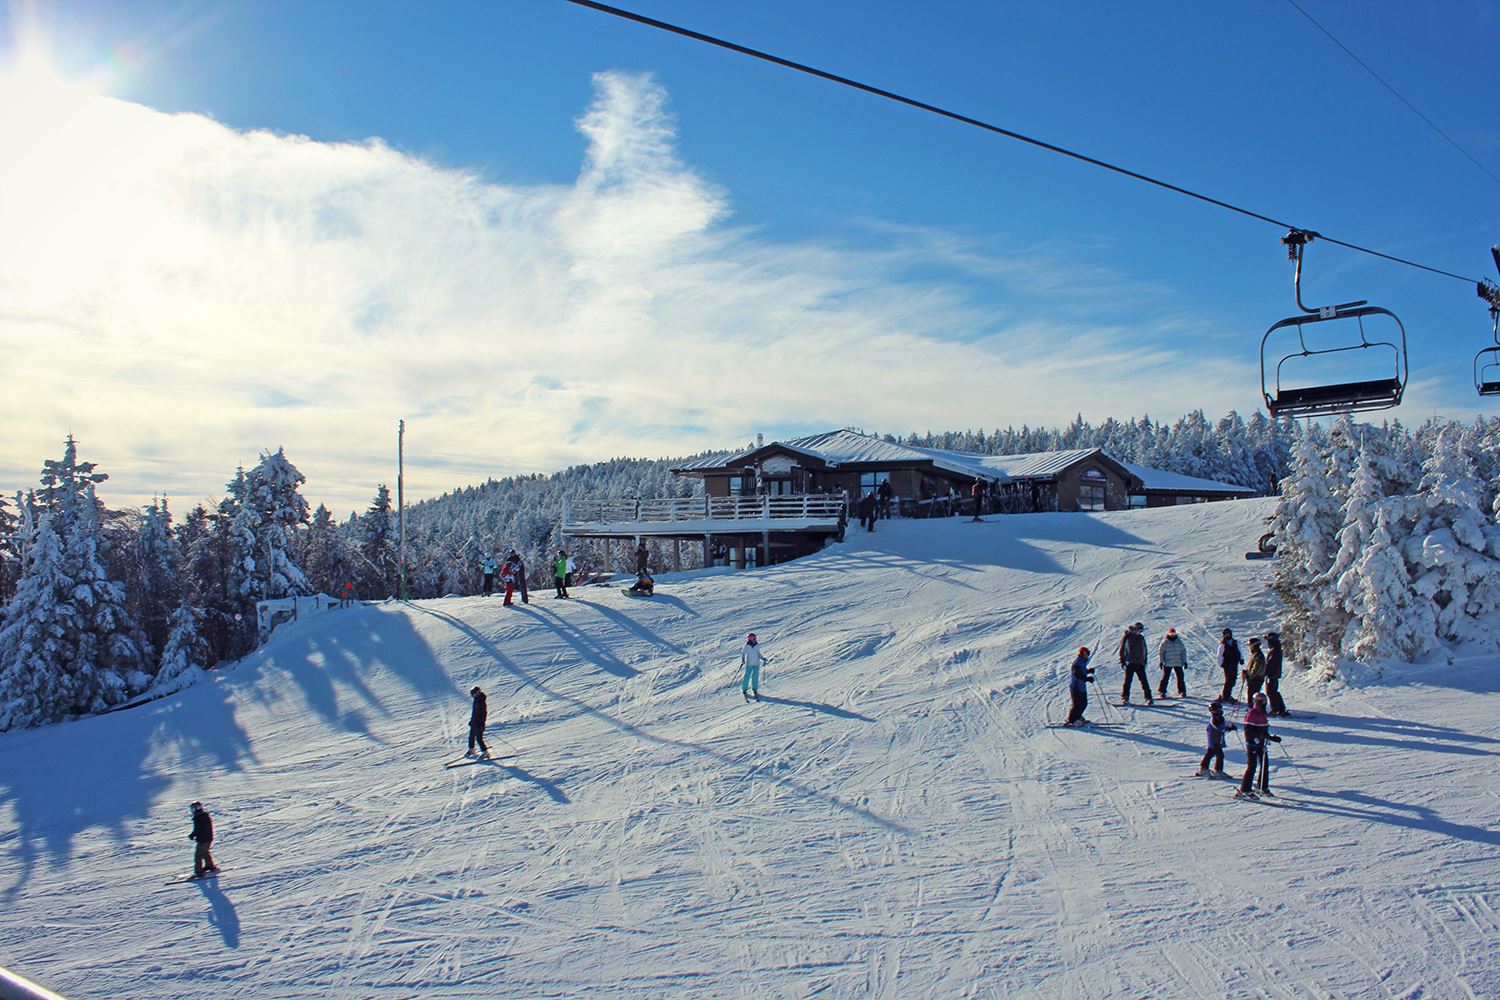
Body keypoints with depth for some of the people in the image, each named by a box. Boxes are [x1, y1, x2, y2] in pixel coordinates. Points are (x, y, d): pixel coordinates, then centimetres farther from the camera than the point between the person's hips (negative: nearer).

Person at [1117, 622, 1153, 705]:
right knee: (1128, 680, -4)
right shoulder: (1127, 637, -1)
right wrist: (1122, 659, -7)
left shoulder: (1141, 637, 13)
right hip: (1130, 663, -4)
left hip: (1140, 663, 4)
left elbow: (1144, 650, 21)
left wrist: (1145, 660, 17)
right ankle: (1125, 697, 2)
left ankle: (1148, 698, 0)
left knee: (1144, 681, -1)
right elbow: (1122, 647, -1)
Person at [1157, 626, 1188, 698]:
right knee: (1165, 677, -6)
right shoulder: (1165, 642, -3)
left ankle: (1182, 692, 16)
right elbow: (1160, 652, -1)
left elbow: (1183, 651, 14)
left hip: (1178, 663, 4)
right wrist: (1161, 661, -6)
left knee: (1180, 677, 5)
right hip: (1168, 664, -4)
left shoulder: (1179, 642, 8)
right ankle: (1161, 692, 0)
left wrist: (1185, 661, 10)